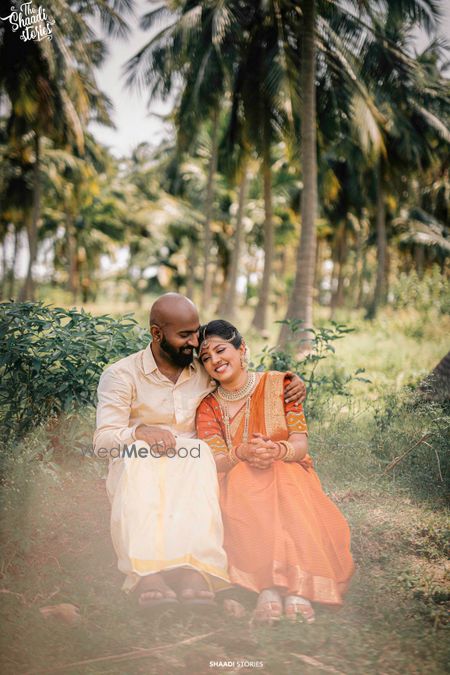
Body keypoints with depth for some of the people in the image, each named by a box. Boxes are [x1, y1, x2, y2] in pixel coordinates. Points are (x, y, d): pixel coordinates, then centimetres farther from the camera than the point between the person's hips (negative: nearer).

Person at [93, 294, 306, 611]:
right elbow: (103, 439, -7)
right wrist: (141, 433, -29)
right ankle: (149, 574, -55)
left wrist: (290, 383, 7)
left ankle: (194, 571, -54)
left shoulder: (206, 373, 14)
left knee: (198, 450, -33)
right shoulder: (122, 374, 2)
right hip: (134, 471, -2)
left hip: (190, 470, 2)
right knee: (138, 454, -37)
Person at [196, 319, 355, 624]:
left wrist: (276, 451, -28)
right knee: (242, 477, -34)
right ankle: (268, 587, -47)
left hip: (290, 475, 0)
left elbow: (301, 444, -4)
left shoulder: (279, 384, 5)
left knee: (287, 488, -35)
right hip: (239, 489, 0)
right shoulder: (208, 407, 7)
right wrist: (241, 453, -30)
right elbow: (214, 462, -6)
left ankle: (298, 587, -50)